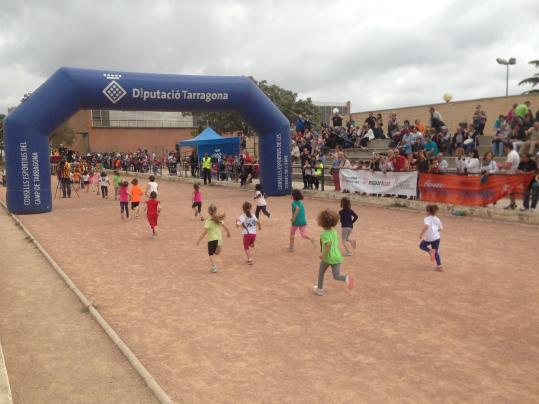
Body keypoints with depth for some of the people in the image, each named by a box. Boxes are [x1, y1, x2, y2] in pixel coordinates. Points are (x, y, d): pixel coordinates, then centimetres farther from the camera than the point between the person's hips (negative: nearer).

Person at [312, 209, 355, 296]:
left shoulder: (325, 233, -16)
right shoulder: (334, 231, 7)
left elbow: (329, 244, -29)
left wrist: (324, 255, -21)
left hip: (328, 257, -6)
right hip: (337, 256, 6)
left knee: (321, 272, 20)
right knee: (336, 276, 4)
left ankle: (319, 289, 34)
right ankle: (347, 278, -27)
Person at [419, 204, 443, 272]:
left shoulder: (426, 219, -9)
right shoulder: (437, 219, 8)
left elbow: (426, 226, -29)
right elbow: (441, 228, 13)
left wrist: (421, 234, -20)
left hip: (428, 237, -5)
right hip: (436, 237, 5)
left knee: (421, 245, 23)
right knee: (436, 252, 15)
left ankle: (430, 251, -5)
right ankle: (439, 266, 8)